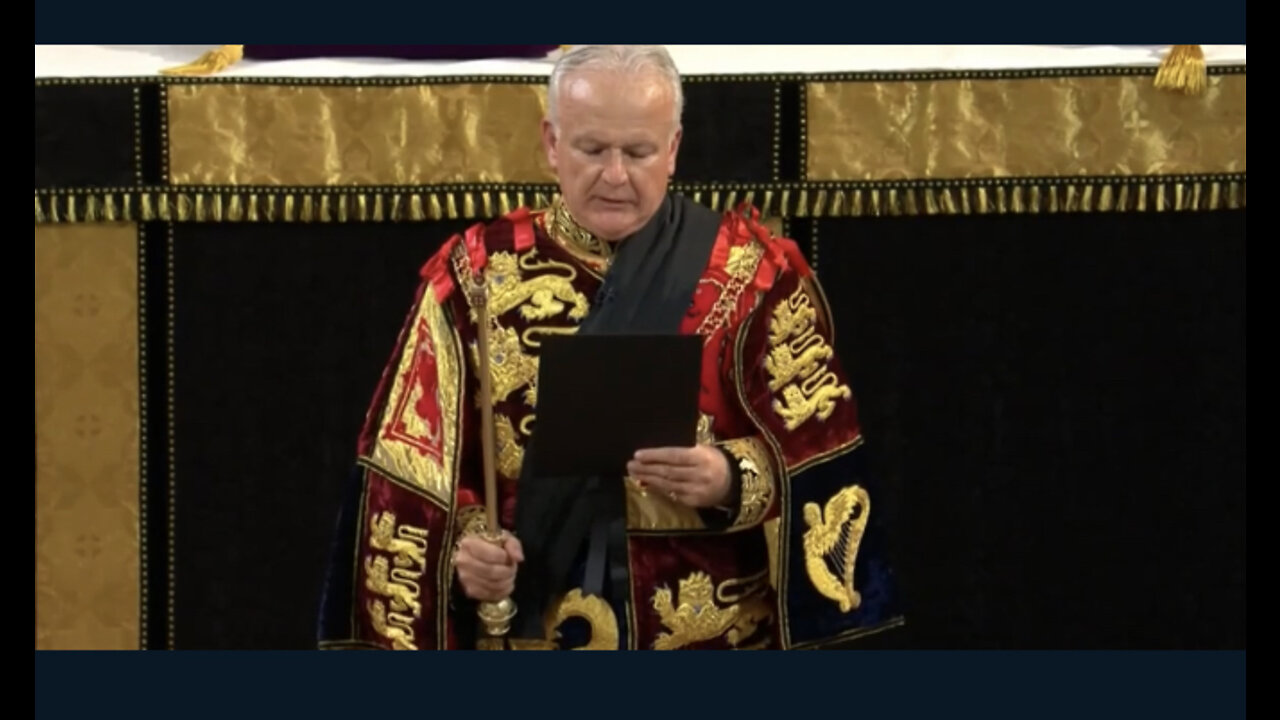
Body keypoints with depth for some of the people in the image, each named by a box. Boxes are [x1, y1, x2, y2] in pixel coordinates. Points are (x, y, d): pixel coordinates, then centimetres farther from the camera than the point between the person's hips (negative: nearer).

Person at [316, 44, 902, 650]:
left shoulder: (757, 274, -1)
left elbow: (814, 455, -5)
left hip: (716, 639, -1)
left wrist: (734, 480, -23)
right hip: (524, 633, 1)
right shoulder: (474, 274, 2)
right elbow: (418, 464, 0)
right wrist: (465, 541, -17)